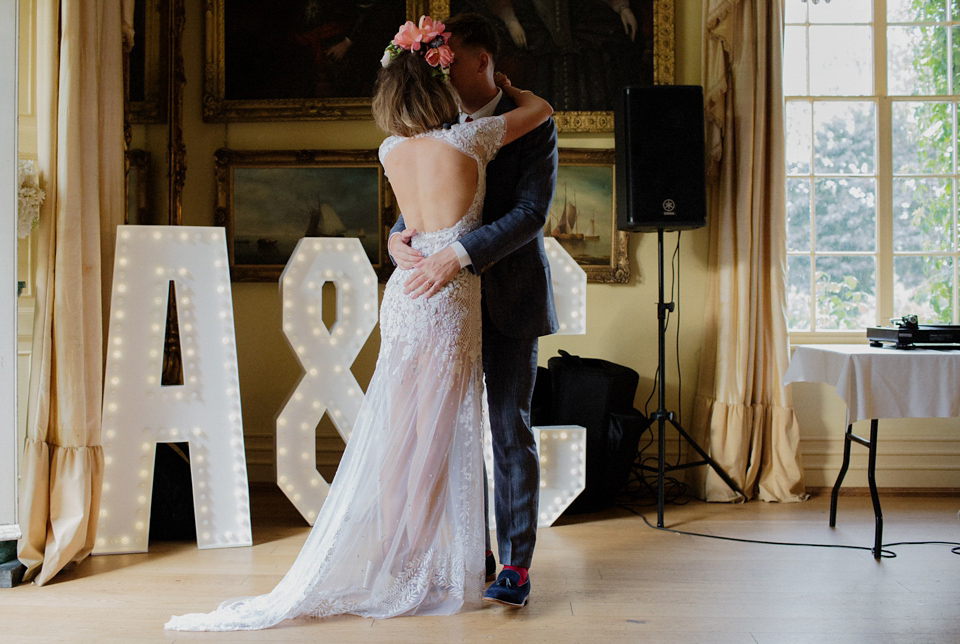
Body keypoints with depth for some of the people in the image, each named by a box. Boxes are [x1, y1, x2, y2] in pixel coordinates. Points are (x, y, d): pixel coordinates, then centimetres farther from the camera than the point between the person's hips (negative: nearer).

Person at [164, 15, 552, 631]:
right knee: (434, 437, 2)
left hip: (403, 294, 6)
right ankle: (415, 571, 10)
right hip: (450, 300, -5)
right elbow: (541, 108, 4)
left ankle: (390, 560, 18)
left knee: (397, 433, 10)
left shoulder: (392, 151, 4)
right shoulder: (467, 140, -11)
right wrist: (506, 87, 22)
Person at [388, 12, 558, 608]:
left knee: (510, 428, -1)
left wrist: (458, 256, -28)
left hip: (509, 295, -5)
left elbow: (531, 212, -18)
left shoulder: (531, 124, -7)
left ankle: (517, 564, 7)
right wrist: (399, 237, -13)